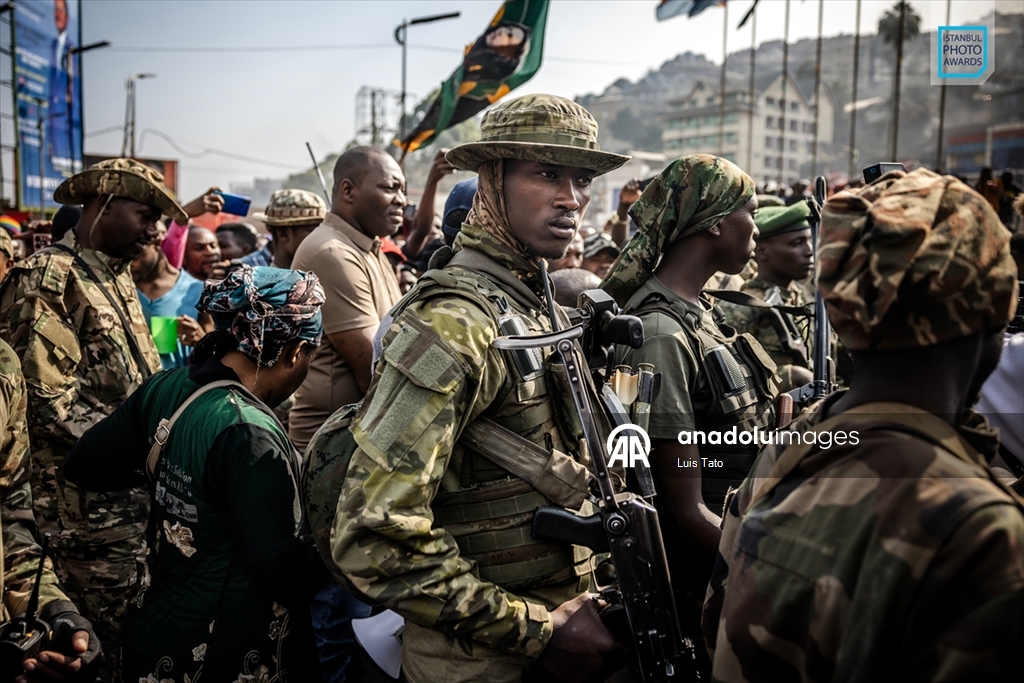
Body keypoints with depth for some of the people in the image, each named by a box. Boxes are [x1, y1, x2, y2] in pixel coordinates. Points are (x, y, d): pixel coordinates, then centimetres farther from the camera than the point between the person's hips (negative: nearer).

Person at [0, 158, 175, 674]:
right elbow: (51, 401, -19)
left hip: (139, 497, 8)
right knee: (113, 642, 1)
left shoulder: (118, 278, 17)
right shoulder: (47, 278, -12)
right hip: (92, 503, -8)